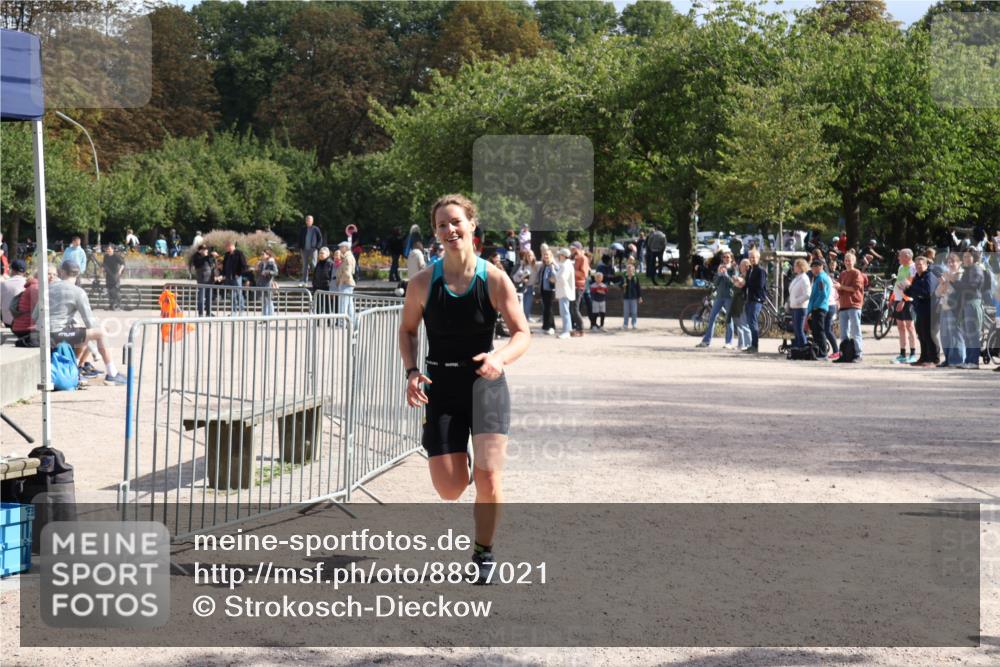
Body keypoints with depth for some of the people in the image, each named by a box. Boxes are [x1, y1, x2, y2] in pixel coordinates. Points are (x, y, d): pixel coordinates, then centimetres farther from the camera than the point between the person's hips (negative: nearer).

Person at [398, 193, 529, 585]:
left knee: (488, 475, -14)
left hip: (485, 382, -1)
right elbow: (407, 329, 12)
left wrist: (499, 358, -25)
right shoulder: (423, 283, -2)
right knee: (449, 489, -2)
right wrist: (411, 372, -4)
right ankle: (459, 461, 39)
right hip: (441, 387, 1)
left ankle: (484, 554, 8)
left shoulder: (495, 280, -7)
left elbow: (522, 334, -4)